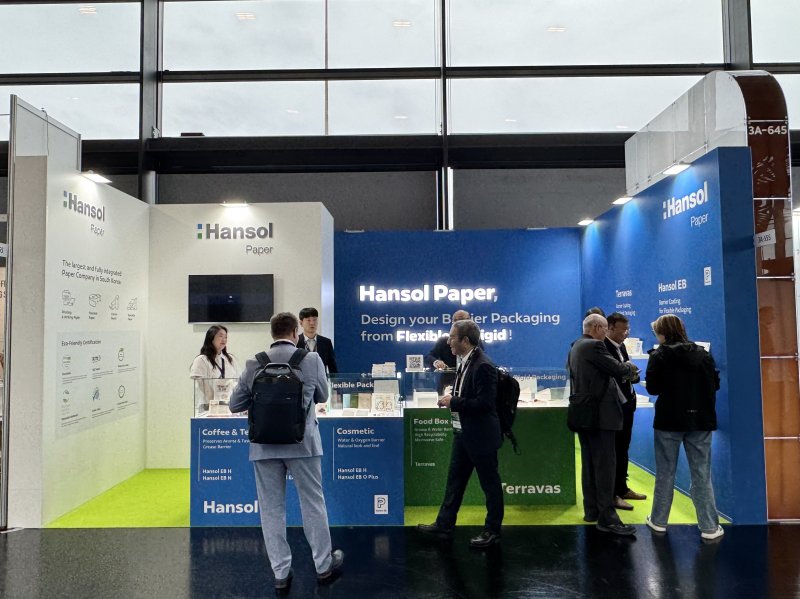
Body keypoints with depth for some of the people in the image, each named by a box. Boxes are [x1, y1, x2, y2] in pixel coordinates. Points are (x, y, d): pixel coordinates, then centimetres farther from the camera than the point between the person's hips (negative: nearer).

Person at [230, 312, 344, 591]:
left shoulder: (254, 364, -3)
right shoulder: (312, 359, -6)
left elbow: (235, 404, 4)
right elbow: (322, 396, 9)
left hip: (265, 446, 1)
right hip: (302, 443, -1)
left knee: (271, 509, 12)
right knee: (312, 504, 13)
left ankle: (281, 573, 20)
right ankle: (323, 565, 27)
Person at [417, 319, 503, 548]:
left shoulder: (483, 366, -22)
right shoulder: (466, 362, 7)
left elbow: (484, 403, -26)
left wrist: (453, 402, -20)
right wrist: (451, 399, 1)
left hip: (481, 435, -10)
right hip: (463, 433, 10)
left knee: (490, 483, 8)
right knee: (455, 479, 17)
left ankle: (493, 531, 22)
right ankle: (444, 525, 29)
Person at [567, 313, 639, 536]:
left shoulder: (575, 347, 14)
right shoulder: (594, 346, -16)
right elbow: (618, 369, -14)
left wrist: (624, 371, 13)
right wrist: (630, 368, 8)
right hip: (600, 414, -10)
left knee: (589, 463, 15)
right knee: (606, 464, -6)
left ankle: (591, 510, 23)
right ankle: (606, 516, -3)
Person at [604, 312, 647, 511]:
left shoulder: (621, 346, 12)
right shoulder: (602, 347, -18)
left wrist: (632, 374, 0)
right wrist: (625, 373, -26)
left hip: (626, 403, 9)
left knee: (623, 448, 18)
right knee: (613, 450, 0)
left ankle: (622, 488, 32)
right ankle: (612, 494, 11)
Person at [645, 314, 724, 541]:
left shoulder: (659, 355, -8)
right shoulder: (702, 353, 2)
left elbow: (652, 388, -10)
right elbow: (715, 384, 5)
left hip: (669, 420, -2)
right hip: (700, 420, 3)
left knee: (665, 473, 9)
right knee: (702, 474, 7)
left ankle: (659, 521, 19)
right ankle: (709, 526, 9)